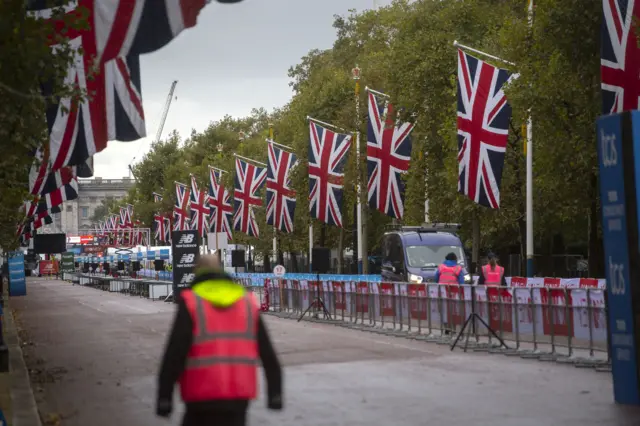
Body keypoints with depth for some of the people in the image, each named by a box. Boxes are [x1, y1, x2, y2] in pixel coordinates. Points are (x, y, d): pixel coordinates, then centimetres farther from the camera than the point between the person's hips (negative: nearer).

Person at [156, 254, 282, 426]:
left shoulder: (190, 302, -4)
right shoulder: (248, 302, 8)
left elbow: (175, 352, -11)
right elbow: (267, 352, 8)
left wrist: (164, 397, -9)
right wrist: (275, 393, 13)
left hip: (203, 398, -3)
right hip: (239, 396, 3)